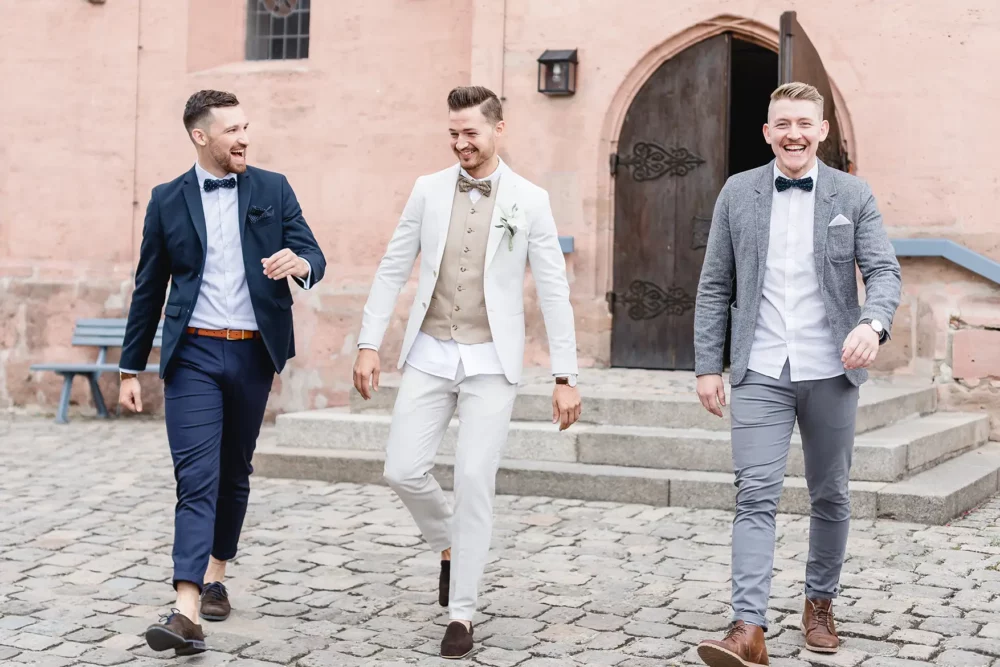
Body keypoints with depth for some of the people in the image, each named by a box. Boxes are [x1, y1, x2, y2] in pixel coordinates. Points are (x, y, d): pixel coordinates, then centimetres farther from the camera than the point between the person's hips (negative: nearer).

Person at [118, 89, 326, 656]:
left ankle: (215, 576, 32)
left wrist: (299, 263, -26)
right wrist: (131, 368, 9)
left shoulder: (273, 190, 5)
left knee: (234, 473, 13)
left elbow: (314, 259, 0)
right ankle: (188, 612, -18)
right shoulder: (168, 200, 5)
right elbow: (149, 289, 9)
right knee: (197, 476, -11)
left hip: (253, 353, 2)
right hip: (194, 353, -1)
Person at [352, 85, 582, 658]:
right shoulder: (428, 191, 5)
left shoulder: (529, 200, -2)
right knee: (404, 470, -3)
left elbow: (554, 291, -2)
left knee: (475, 481, -6)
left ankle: (462, 614, 6)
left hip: (491, 360, -3)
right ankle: (450, 544, 29)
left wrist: (566, 377, -6)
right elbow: (393, 270, 8)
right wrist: (369, 344, 0)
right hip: (430, 354, 3)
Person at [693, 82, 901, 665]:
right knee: (756, 496, -9)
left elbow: (884, 270, -2)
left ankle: (821, 602, 31)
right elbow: (715, 285, 6)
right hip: (760, 373, -1)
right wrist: (708, 365, 1)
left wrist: (874, 323, -24)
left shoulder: (854, 195, 3)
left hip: (831, 372, 1)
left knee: (831, 495, 12)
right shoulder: (738, 193, 4)